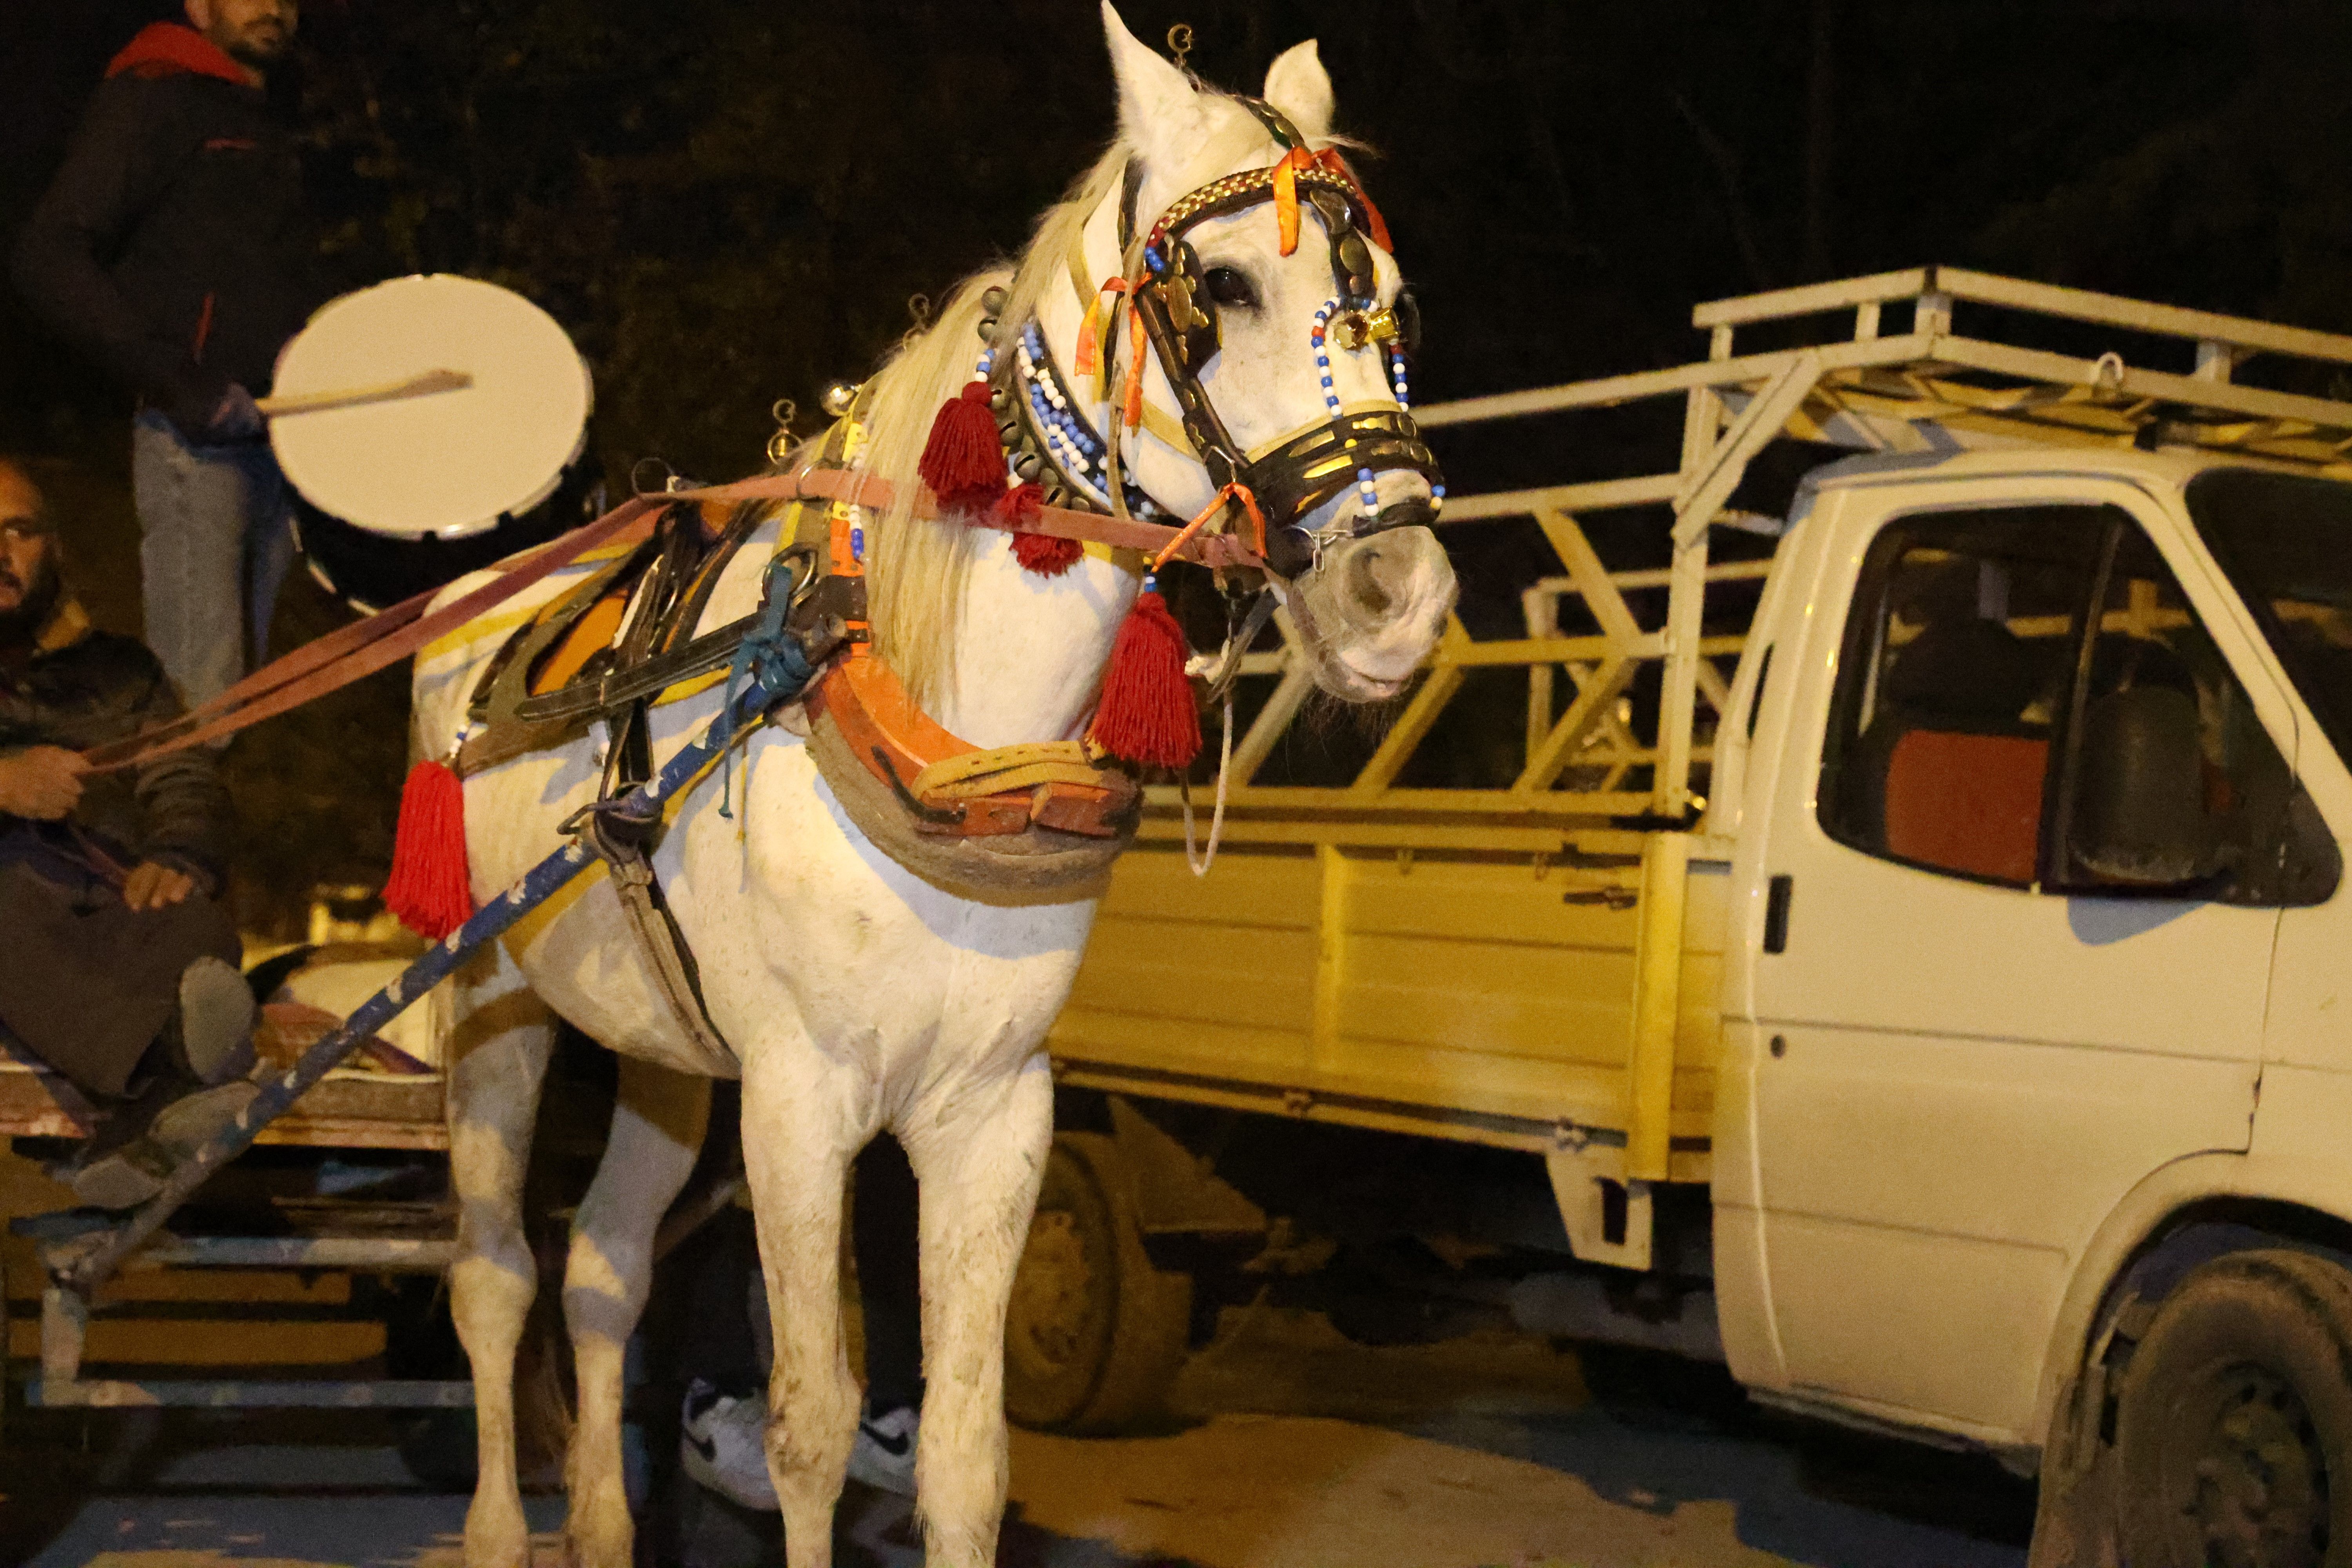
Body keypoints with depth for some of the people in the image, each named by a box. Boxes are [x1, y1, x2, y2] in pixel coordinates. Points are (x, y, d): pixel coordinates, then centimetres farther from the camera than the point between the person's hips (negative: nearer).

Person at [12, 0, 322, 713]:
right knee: (199, 706, -12)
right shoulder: (152, 100, -2)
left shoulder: (270, 139, 23)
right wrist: (176, 382, -20)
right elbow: (49, 259, -14)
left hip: (283, 443, 8)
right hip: (197, 443, -8)